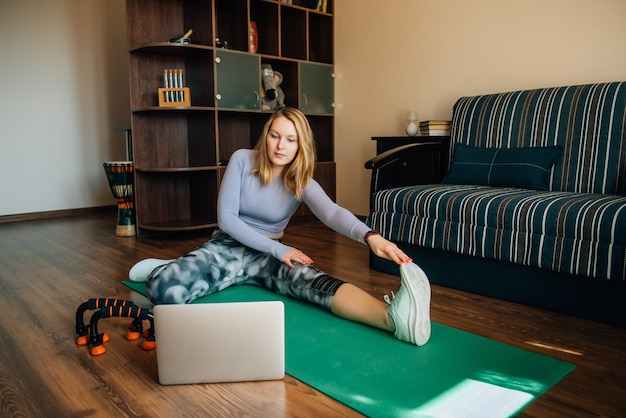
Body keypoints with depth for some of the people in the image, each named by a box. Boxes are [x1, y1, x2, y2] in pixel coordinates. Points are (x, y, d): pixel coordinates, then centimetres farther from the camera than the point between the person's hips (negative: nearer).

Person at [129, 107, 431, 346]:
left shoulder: (301, 182, -8)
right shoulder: (242, 160, -10)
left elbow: (332, 213, -28)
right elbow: (226, 218, -13)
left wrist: (370, 236, -50)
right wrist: (279, 249, -21)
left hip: (269, 254, 1)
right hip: (228, 246, 0)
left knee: (312, 281, -33)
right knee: (166, 289, -30)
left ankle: (394, 317, -58)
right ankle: (164, 269, 7)